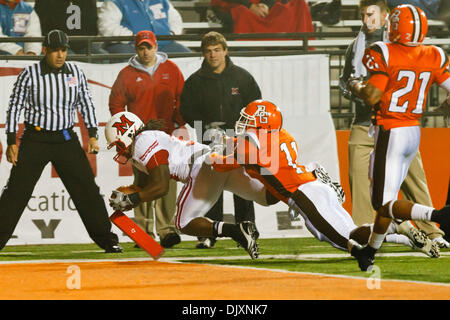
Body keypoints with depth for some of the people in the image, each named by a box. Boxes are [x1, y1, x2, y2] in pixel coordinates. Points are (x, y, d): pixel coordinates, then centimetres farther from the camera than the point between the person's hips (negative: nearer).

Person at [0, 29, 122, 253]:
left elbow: (86, 104, 11)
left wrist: (92, 135, 4)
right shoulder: (30, 74, -8)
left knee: (87, 189, 1)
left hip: (66, 139, 2)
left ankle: (106, 240, 9)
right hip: (35, 140, -2)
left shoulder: (76, 73, 1)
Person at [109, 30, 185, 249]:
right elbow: (116, 103, 9)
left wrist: (178, 124, 4)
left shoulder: (171, 70, 9)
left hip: (167, 137, 0)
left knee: (167, 184, -6)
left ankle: (166, 230, -4)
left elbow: (182, 100, 13)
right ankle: (144, 231, -1)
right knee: (142, 185, -3)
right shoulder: (127, 74, 6)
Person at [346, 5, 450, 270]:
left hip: (390, 133, -7)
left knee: (384, 204, -6)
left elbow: (372, 96, -19)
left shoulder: (384, 54, -14)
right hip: (415, 131, 7)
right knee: (388, 192, 22)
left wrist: (355, 87, 2)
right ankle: (370, 251, 34)